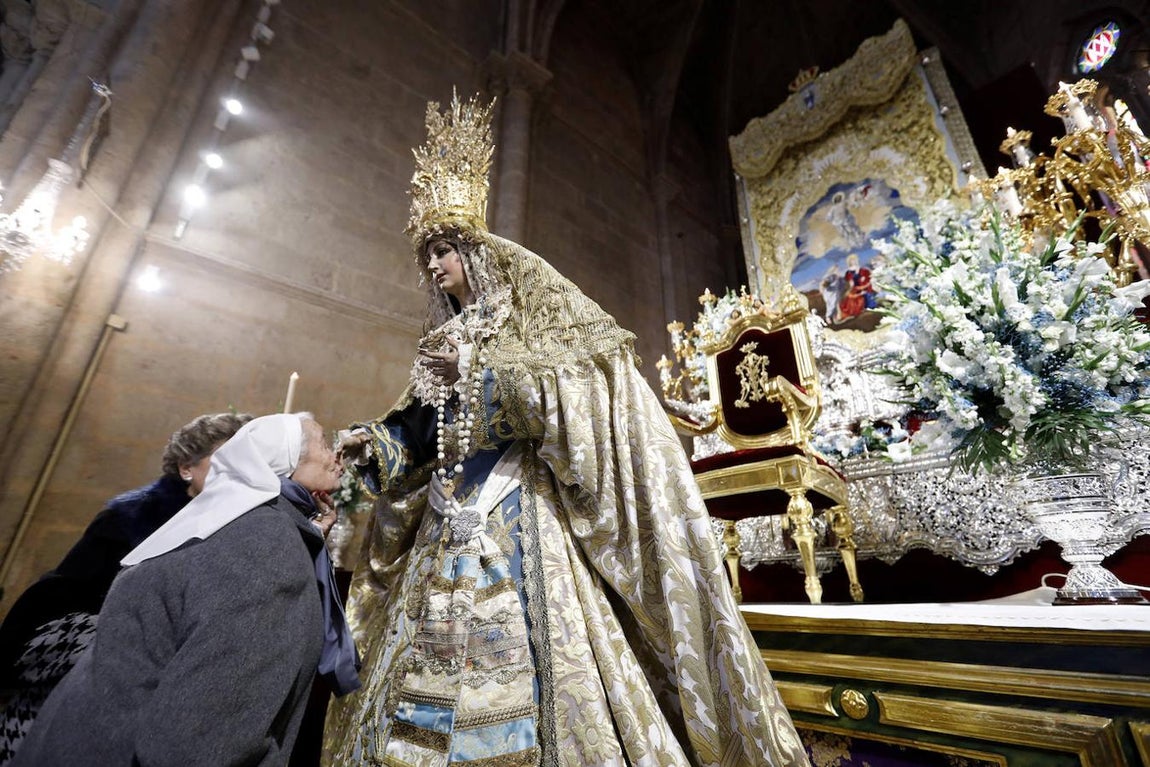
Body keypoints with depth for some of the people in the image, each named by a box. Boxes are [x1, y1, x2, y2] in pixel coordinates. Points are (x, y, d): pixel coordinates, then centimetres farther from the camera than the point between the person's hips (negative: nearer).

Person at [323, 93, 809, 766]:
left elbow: (589, 387, -11)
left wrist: (490, 371, -11)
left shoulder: (531, 316, 5)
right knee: (428, 692, 4)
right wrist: (377, 444, 7)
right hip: (450, 529, 7)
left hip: (525, 524, -6)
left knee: (525, 682, -9)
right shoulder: (448, 344, 23)